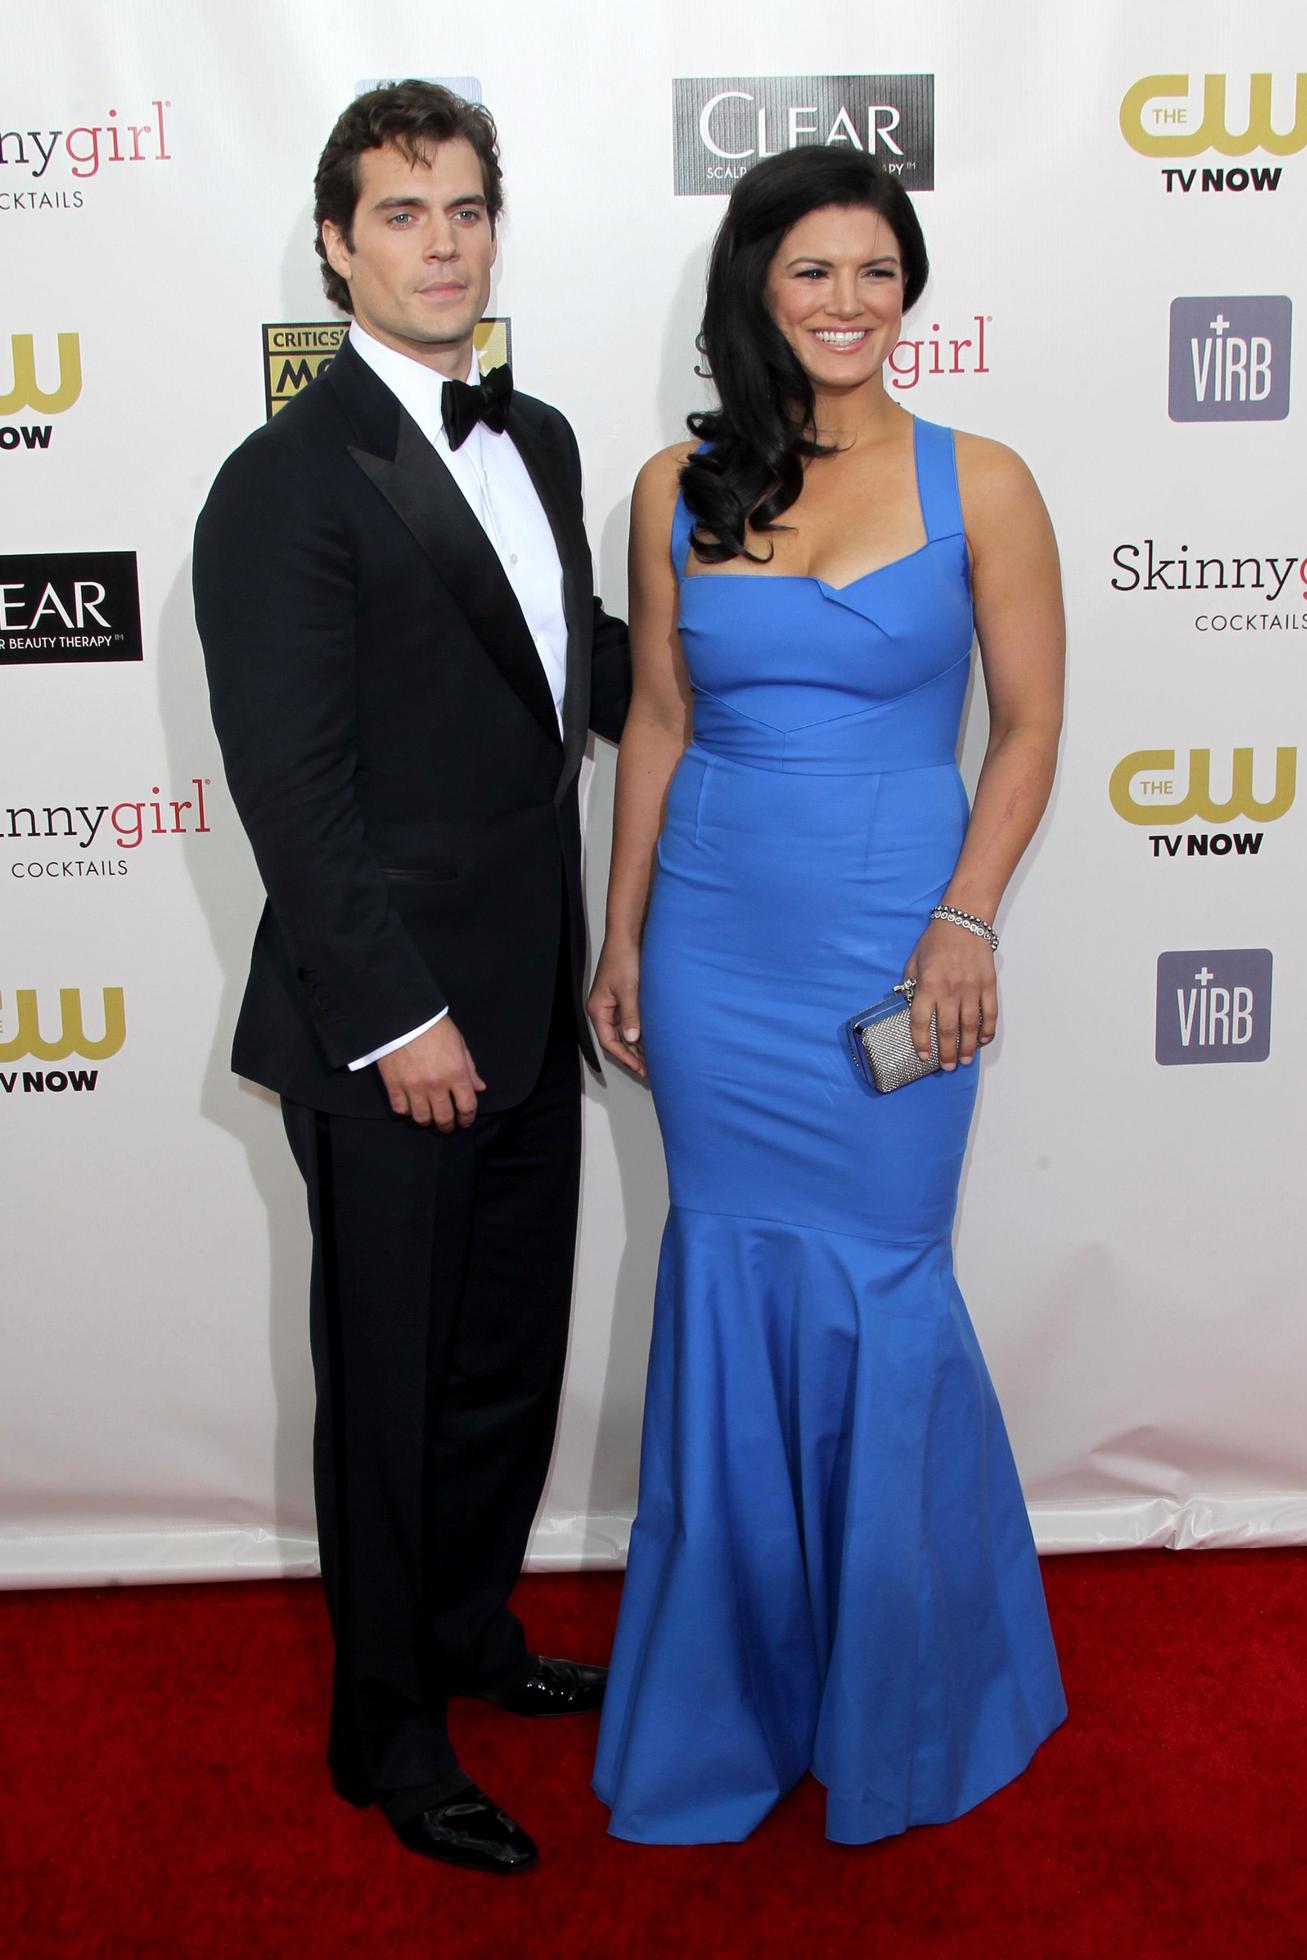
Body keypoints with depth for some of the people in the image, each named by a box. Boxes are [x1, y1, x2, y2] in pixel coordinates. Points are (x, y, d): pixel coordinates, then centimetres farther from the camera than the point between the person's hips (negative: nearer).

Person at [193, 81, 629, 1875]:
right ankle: (388, 1733, 29)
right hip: (392, 1031, -7)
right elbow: (291, 786, -17)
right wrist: (397, 1017, -18)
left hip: (528, 1009, 7)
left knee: (512, 1357, 20)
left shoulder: (538, 442, 12)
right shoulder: (288, 483, -13)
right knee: (393, 1388, 8)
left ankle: (471, 1627, 44)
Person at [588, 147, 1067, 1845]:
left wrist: (967, 919, -11)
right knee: (729, 1291, 10)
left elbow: (1030, 724, 0)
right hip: (714, 944, 3)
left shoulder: (977, 485, -2)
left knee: (878, 1295, 5)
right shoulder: (679, 491, 4)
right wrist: (622, 934, 8)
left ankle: (902, 1688, 30)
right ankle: (741, 1669, 32)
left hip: (893, 944, -2)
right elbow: (659, 719, 9)